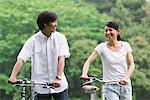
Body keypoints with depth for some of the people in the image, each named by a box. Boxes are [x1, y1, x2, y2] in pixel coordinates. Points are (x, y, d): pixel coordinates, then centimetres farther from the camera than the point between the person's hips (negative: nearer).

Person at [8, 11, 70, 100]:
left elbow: (61, 58, -11)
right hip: (41, 87, -1)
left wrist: (58, 78, -24)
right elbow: (21, 59, -12)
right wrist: (13, 76, -27)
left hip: (59, 85, 1)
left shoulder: (60, 38, -2)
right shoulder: (33, 41, -5)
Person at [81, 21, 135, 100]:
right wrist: (84, 74, -29)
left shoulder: (125, 45, 2)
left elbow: (131, 65, -1)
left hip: (125, 85, 2)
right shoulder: (102, 47, -4)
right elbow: (88, 62, -10)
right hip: (110, 87, -2)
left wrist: (126, 78, -19)